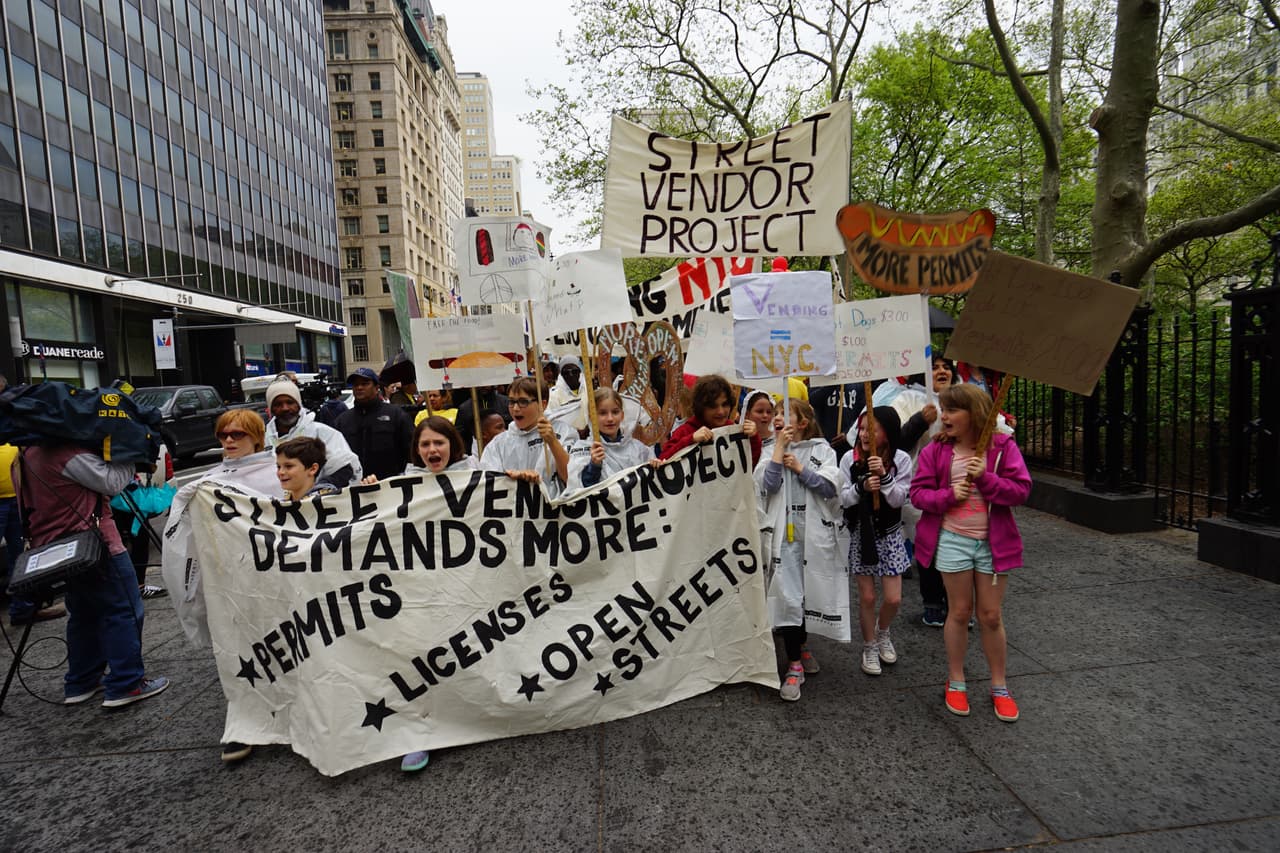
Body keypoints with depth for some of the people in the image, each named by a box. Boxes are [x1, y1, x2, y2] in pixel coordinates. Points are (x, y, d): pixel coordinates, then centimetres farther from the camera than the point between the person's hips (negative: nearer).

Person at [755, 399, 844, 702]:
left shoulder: (822, 449, 5)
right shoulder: (773, 450, 8)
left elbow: (831, 487, -8)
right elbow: (767, 484, -10)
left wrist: (799, 467, -10)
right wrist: (780, 446, -8)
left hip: (817, 532, 1)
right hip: (786, 532, 0)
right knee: (788, 596, -7)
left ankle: (802, 644, 38)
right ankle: (794, 665, 3)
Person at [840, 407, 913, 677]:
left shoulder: (901, 459, -8)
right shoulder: (850, 459, -8)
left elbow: (899, 499, -12)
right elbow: (842, 498, -8)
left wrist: (884, 476, -27)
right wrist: (861, 487, -26)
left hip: (888, 533, 0)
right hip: (860, 533, 0)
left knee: (893, 599, 2)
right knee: (867, 597, 5)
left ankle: (882, 633, 34)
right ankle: (869, 646, 27)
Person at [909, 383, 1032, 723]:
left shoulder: (1003, 446, -4)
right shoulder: (936, 450, -2)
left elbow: (1021, 490, -8)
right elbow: (918, 493, -3)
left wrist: (985, 478, -21)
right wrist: (949, 495, -19)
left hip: (993, 541, 0)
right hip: (952, 540, 0)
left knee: (991, 616, 7)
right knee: (959, 612, 9)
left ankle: (999, 687, 25)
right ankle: (955, 682, 25)